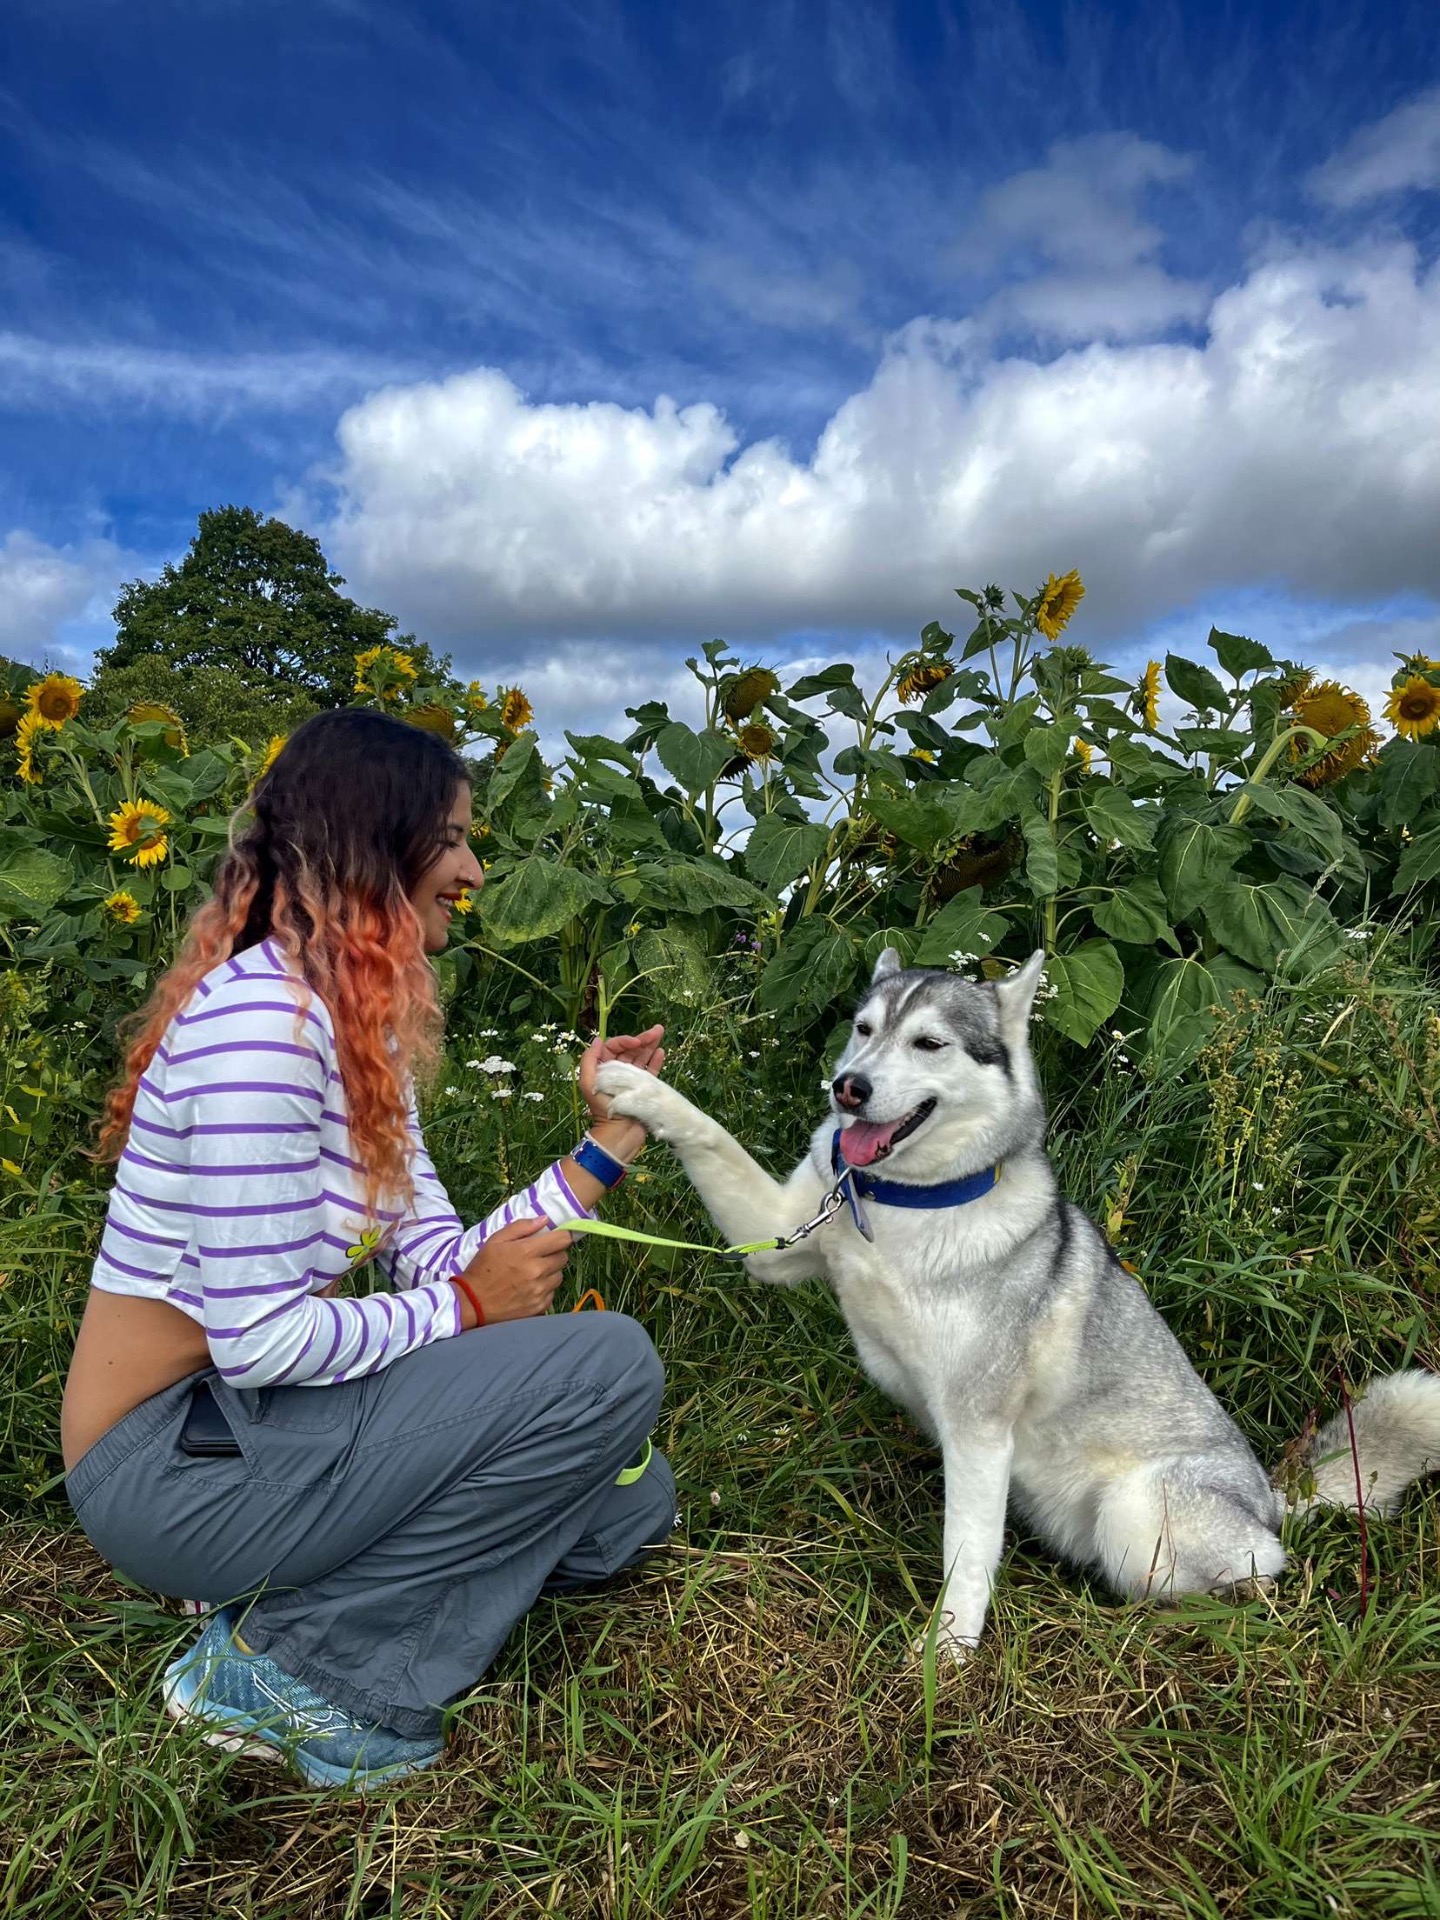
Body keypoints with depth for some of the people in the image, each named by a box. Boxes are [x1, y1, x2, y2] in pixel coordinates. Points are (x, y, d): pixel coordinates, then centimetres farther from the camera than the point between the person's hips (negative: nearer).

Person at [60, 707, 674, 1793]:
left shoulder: (365, 1028, 7)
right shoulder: (257, 1015, -23)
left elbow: (436, 1261, 1)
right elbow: (258, 1338, -26)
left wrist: (605, 1148, 0)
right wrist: (466, 1309, -13)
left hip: (255, 1417, 9)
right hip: (172, 1461, -9)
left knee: (629, 1500, 10)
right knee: (609, 1366, -19)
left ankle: (289, 1591, 9)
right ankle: (288, 1661, -5)